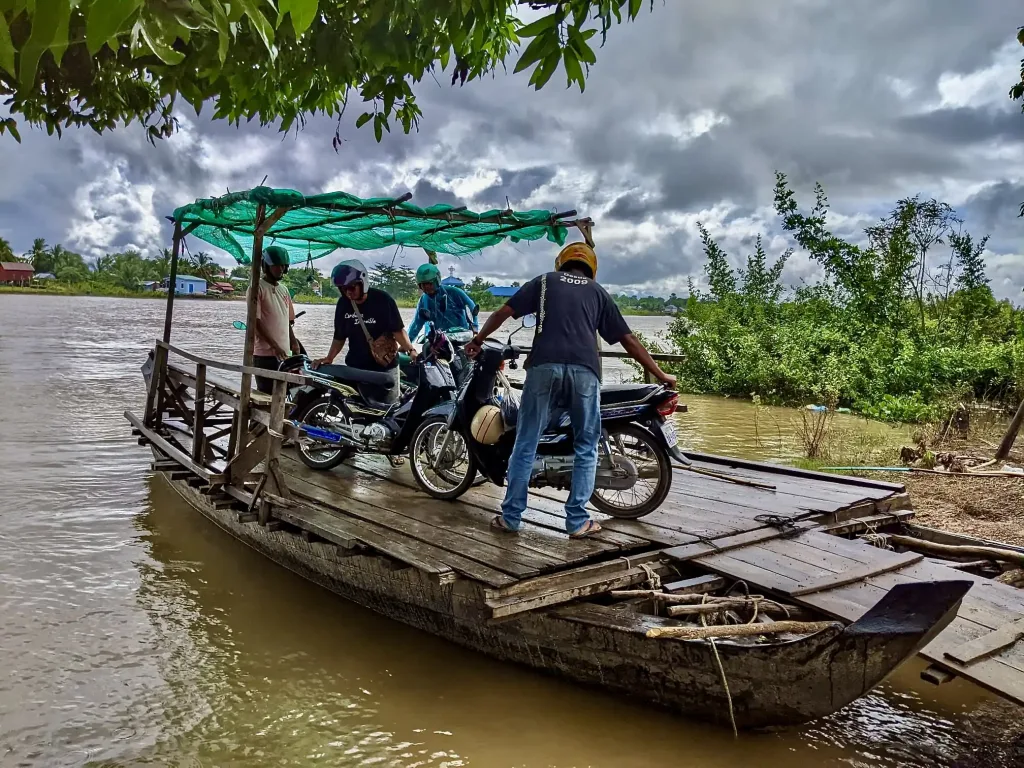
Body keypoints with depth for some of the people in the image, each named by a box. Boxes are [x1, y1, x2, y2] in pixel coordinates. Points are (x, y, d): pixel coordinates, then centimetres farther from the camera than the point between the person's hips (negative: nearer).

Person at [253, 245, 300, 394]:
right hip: (265, 354, -7)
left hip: (283, 353, 7)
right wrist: (274, 346, -19)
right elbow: (255, 322, -13)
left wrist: (294, 343, 10)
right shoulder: (258, 288, -7)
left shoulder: (284, 289, 16)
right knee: (266, 395, -5)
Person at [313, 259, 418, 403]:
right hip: (355, 367, 3)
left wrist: (411, 350, -21)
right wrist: (329, 358, -2)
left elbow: (398, 330, -6)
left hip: (385, 366, -3)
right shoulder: (343, 304, 3)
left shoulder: (382, 300, -9)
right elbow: (340, 336, 11)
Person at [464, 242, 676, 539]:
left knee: (526, 444, 8)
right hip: (584, 371, 0)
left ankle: (510, 516, 13)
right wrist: (660, 375, 29)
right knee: (586, 447, 13)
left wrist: (477, 340, 32)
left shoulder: (544, 281, 23)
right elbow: (628, 339, 22)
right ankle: (577, 520, 13)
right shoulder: (598, 292, 24)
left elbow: (503, 313, 18)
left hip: (544, 367, 0)